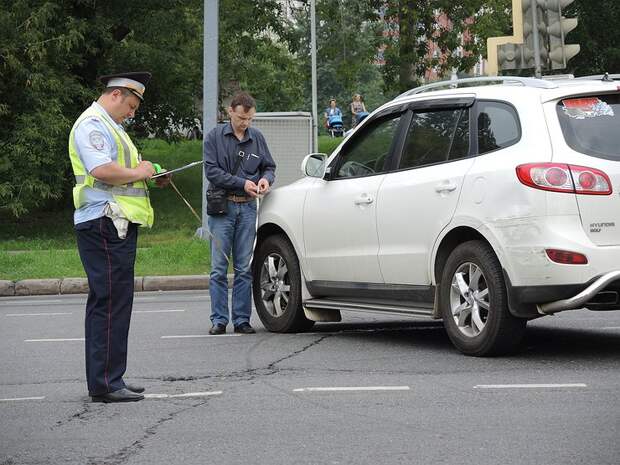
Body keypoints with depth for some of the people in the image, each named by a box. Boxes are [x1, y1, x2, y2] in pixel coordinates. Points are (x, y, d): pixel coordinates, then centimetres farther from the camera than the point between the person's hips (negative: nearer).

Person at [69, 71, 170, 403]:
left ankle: (108, 381, 17)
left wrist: (149, 176, 14)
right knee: (111, 302, -11)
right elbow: (102, 171, -24)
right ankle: (105, 384, -10)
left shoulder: (109, 126, 24)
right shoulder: (92, 124, -10)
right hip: (104, 223, -11)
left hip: (117, 224, 11)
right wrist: (138, 172, -11)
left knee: (107, 302, 12)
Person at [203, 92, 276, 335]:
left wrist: (266, 179, -6)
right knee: (219, 267, -4)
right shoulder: (215, 137, 0)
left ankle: (241, 319, 8)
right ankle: (219, 320, 0)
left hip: (248, 208, 3)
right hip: (222, 207, -3)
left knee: (244, 268, 4)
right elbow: (212, 171, -7)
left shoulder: (257, 138, 9)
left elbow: (269, 166, 17)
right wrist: (242, 183, -13)